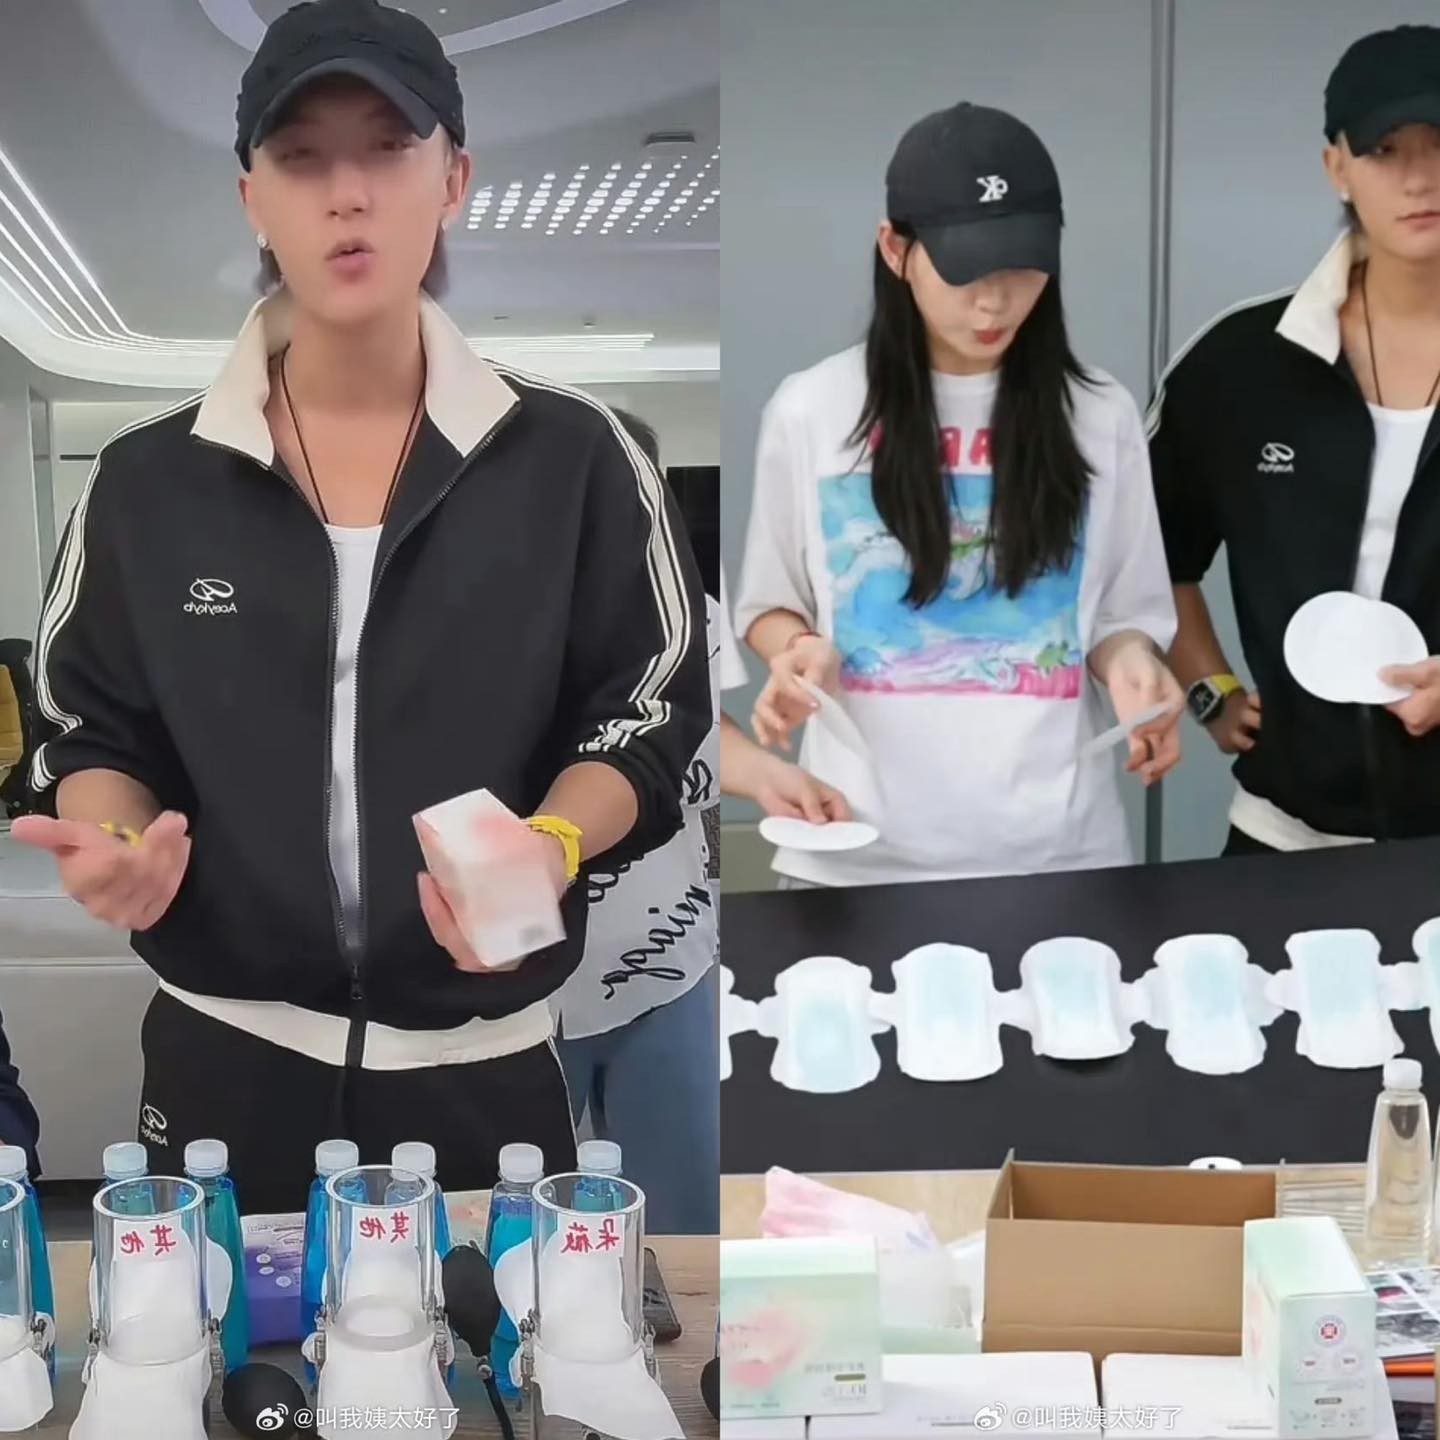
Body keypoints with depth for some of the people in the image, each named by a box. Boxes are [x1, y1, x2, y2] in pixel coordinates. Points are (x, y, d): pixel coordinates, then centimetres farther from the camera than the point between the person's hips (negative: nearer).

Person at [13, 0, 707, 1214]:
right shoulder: (148, 482, 1)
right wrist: (108, 839, -13)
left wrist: (554, 845, -19)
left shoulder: (570, 458, -3)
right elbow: (92, 727, 9)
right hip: (225, 1067, 1)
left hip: (484, 1074, -1)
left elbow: (648, 713, 0)